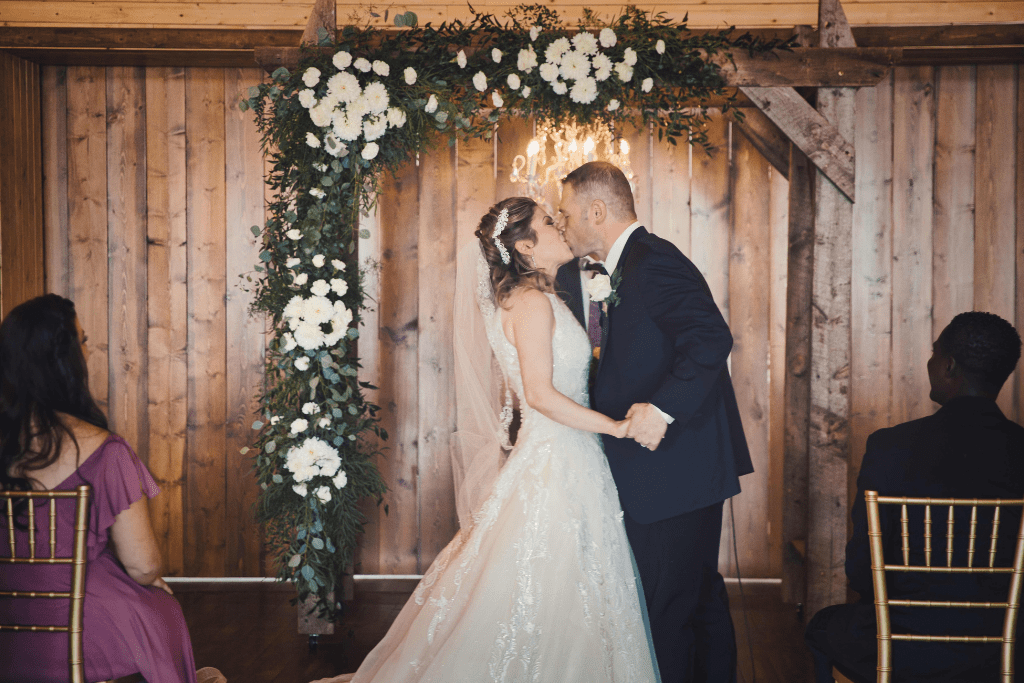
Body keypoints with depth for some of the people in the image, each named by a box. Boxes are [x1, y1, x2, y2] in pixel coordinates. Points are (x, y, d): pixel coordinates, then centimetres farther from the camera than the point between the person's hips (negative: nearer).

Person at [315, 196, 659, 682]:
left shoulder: (530, 301, 14)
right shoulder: (533, 303, -15)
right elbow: (540, 394, -23)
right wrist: (616, 426, -19)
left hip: (563, 463, 10)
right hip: (555, 465, -10)